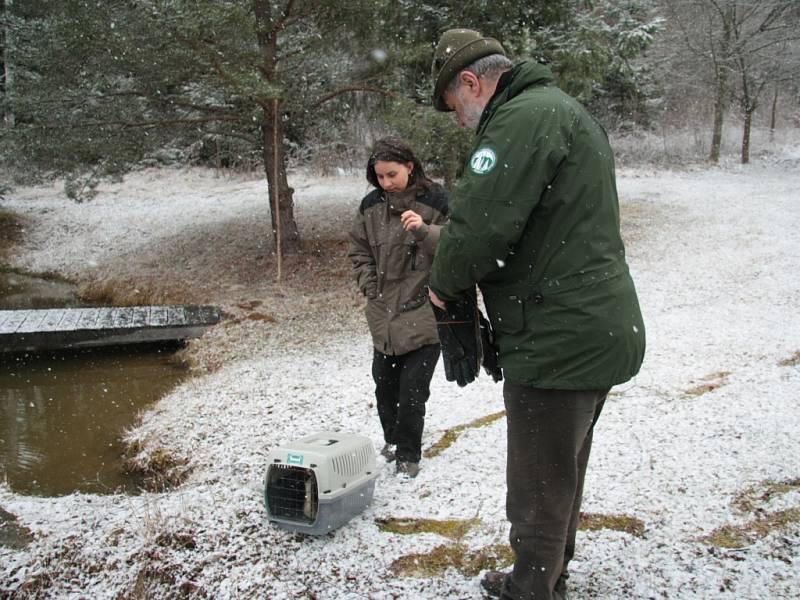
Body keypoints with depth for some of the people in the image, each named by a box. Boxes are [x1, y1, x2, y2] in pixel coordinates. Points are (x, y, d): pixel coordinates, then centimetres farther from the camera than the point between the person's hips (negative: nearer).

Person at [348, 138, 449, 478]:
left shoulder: (435, 201, -10)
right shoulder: (371, 205, 3)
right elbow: (358, 250, 15)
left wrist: (425, 231, -27)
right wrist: (370, 285, 4)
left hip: (424, 313, -4)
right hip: (384, 315, 5)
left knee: (413, 391, -1)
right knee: (384, 386, 14)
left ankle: (408, 454, 17)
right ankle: (392, 441, 36)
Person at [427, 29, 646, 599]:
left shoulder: (523, 117, -17)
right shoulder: (566, 110, 18)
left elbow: (479, 225, -26)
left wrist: (444, 283, -5)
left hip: (560, 345, -11)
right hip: (605, 331, 11)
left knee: (538, 493, 8)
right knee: (565, 475, 25)